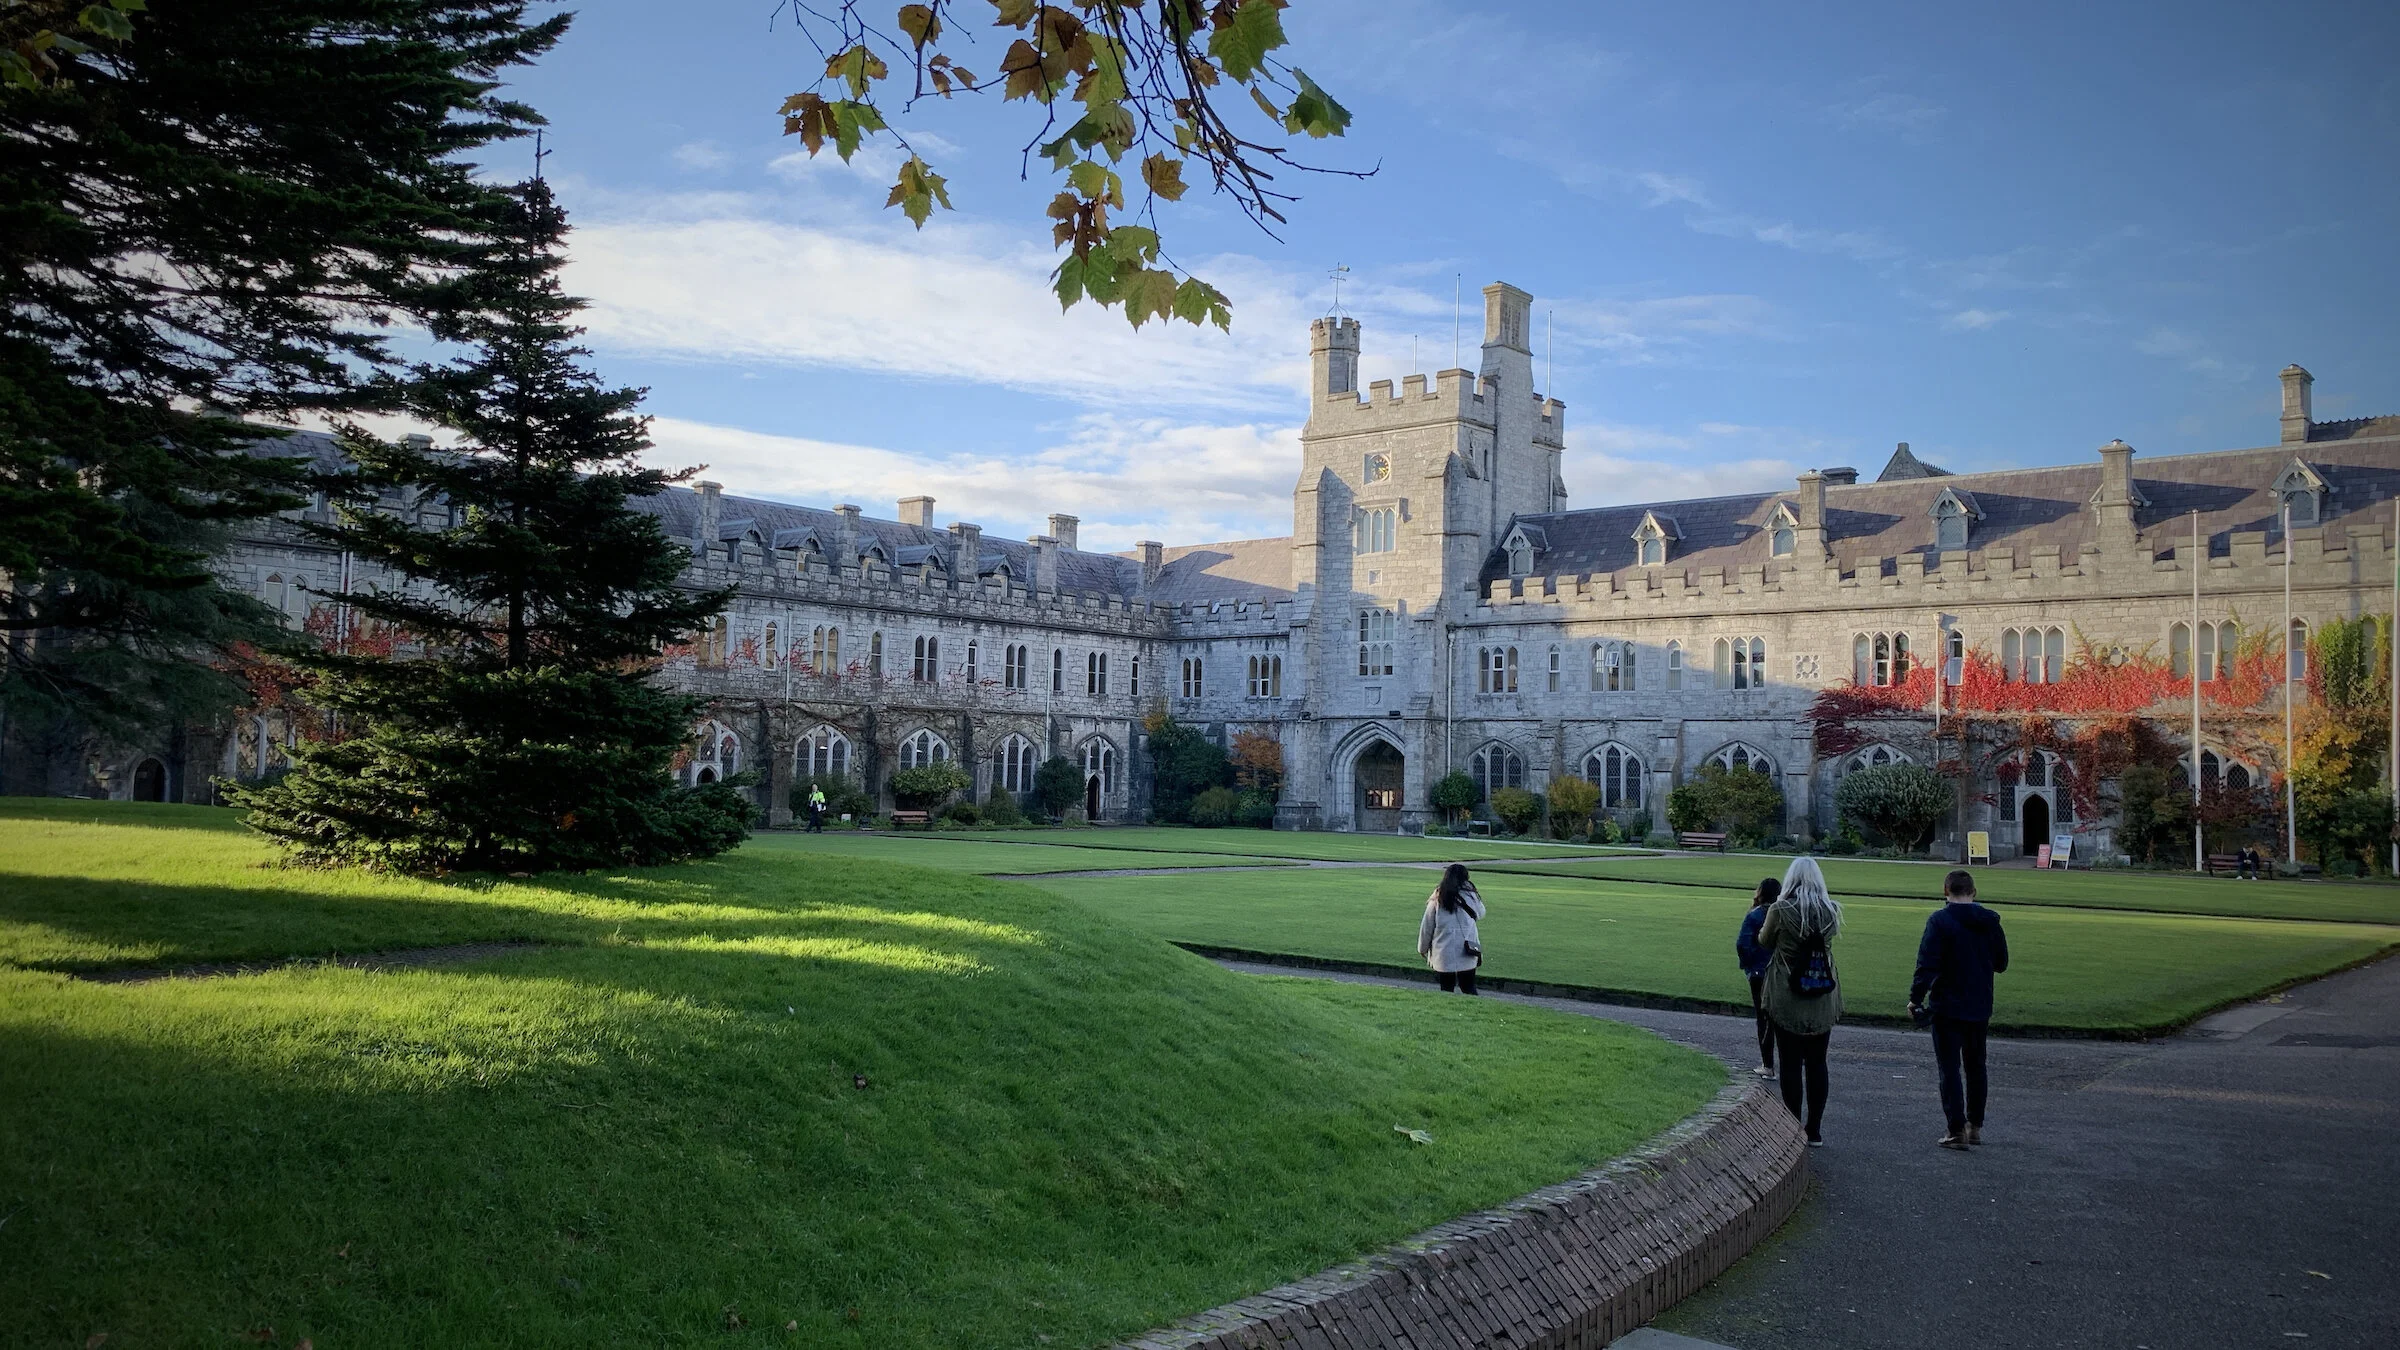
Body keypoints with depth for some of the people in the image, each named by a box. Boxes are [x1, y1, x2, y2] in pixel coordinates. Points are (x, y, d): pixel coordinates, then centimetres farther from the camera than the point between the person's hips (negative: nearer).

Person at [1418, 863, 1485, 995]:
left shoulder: (1437, 899, -3)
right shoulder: (1470, 895, -4)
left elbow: (1426, 926, 3)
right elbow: (1481, 913, 15)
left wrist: (1423, 949, 16)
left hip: (1443, 954, 0)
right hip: (1467, 954, 0)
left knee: (1446, 989, 11)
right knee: (1468, 989, 9)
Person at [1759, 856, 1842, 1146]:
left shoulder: (1780, 910, -12)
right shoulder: (1831, 911, -4)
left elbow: (1765, 941, 2)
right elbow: (1831, 937, 8)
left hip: (1787, 998, -3)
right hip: (1823, 1000, 3)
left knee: (1790, 1064, 3)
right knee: (1817, 1064, 11)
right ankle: (1814, 1130, 14)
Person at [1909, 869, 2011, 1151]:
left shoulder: (1940, 920, -13)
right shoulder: (1990, 922, 3)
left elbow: (1927, 964, -18)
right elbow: (2001, 963, 13)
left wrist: (1916, 998, -12)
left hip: (1948, 1006, -5)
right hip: (1980, 1008, 5)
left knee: (1950, 1068, -1)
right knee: (1975, 1066, 17)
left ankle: (1957, 1131, -5)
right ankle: (1975, 1127, 24)